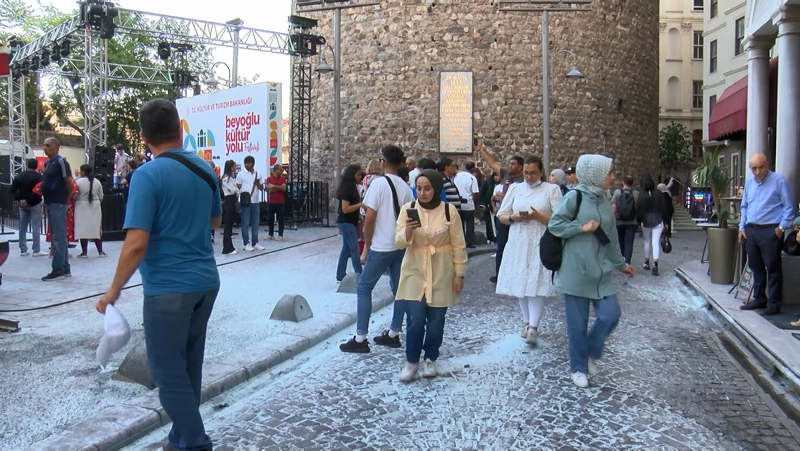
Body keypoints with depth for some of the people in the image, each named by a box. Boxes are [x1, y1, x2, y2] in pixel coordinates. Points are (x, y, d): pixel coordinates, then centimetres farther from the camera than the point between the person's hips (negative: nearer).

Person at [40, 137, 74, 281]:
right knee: (57, 237, 12)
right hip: (50, 203, 10)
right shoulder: (47, 163, 15)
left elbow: (70, 184, -14)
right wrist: (46, 200, 15)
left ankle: (58, 270, -5)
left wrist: (66, 199, -3)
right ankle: (65, 269, 17)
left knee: (58, 238, -7)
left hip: (58, 204, -10)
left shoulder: (61, 162, -12)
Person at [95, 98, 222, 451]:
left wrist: (113, 291, -9)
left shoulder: (148, 175, -15)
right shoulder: (205, 169, 5)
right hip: (205, 281, 7)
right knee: (188, 365, 18)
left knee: (168, 371, 4)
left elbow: (136, 244, -20)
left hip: (168, 287, -7)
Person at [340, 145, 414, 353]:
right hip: (401, 246, 7)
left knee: (363, 288, 2)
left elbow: (370, 219, -14)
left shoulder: (378, 183, -12)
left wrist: (366, 247, -5)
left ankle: (360, 339, 2)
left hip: (381, 247, -6)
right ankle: (394, 334, 20)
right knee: (399, 289, 13)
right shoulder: (406, 187, 6)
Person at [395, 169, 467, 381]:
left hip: (441, 274, 0)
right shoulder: (407, 209, -4)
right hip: (415, 272, 0)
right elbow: (399, 243, -4)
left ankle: (431, 359, 28)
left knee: (436, 320, 7)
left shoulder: (449, 211, -7)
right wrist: (407, 232, -25)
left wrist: (459, 274, -2)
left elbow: (458, 246, -1)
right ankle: (411, 361, 12)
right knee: (416, 319, -8)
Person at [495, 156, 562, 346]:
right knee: (520, 284, 7)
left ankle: (533, 327, -11)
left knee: (537, 284, -10)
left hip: (541, 244, -3)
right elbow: (501, 216, 11)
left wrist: (538, 216, -18)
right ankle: (527, 322, 21)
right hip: (518, 244, 4)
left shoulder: (552, 189, 2)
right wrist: (513, 217, -11)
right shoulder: (515, 189, 11)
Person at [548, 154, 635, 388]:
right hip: (575, 271, -6)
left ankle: (591, 353, 22)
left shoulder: (604, 201, 10)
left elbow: (611, 238, 19)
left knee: (610, 314, -4)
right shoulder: (574, 197, -9)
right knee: (577, 323, 3)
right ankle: (578, 368, 21)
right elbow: (554, 224, -9)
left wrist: (621, 264, 26)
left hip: (601, 271, 6)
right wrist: (582, 227, -16)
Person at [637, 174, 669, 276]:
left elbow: (638, 209, -7)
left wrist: (638, 221, 1)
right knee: (656, 242, -3)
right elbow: (663, 208, 1)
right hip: (658, 220, 0)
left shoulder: (641, 194, -7)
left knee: (647, 242, 16)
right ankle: (655, 265, -16)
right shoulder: (658, 193, -2)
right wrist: (665, 222, 8)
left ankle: (646, 263, 24)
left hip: (645, 221, 0)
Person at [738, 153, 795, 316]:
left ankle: (774, 303, 6)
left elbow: (789, 207, -7)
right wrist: (742, 227, 12)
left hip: (770, 231, -6)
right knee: (755, 267, 14)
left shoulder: (779, 180, -8)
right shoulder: (749, 182, 12)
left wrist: (782, 227, -11)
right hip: (750, 230, 6)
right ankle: (759, 299, 26)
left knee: (773, 268, -1)